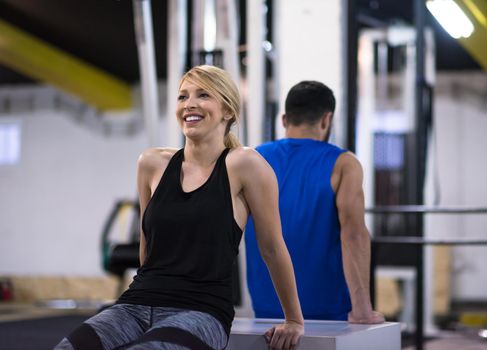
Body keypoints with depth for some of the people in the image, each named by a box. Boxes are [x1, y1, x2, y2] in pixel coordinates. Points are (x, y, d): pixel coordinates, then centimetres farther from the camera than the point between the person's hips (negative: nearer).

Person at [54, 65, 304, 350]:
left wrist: (294, 321, 13)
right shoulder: (153, 164, 10)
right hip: (136, 306, 4)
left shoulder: (244, 165, -3)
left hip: (201, 313, -4)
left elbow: (273, 247, 5)